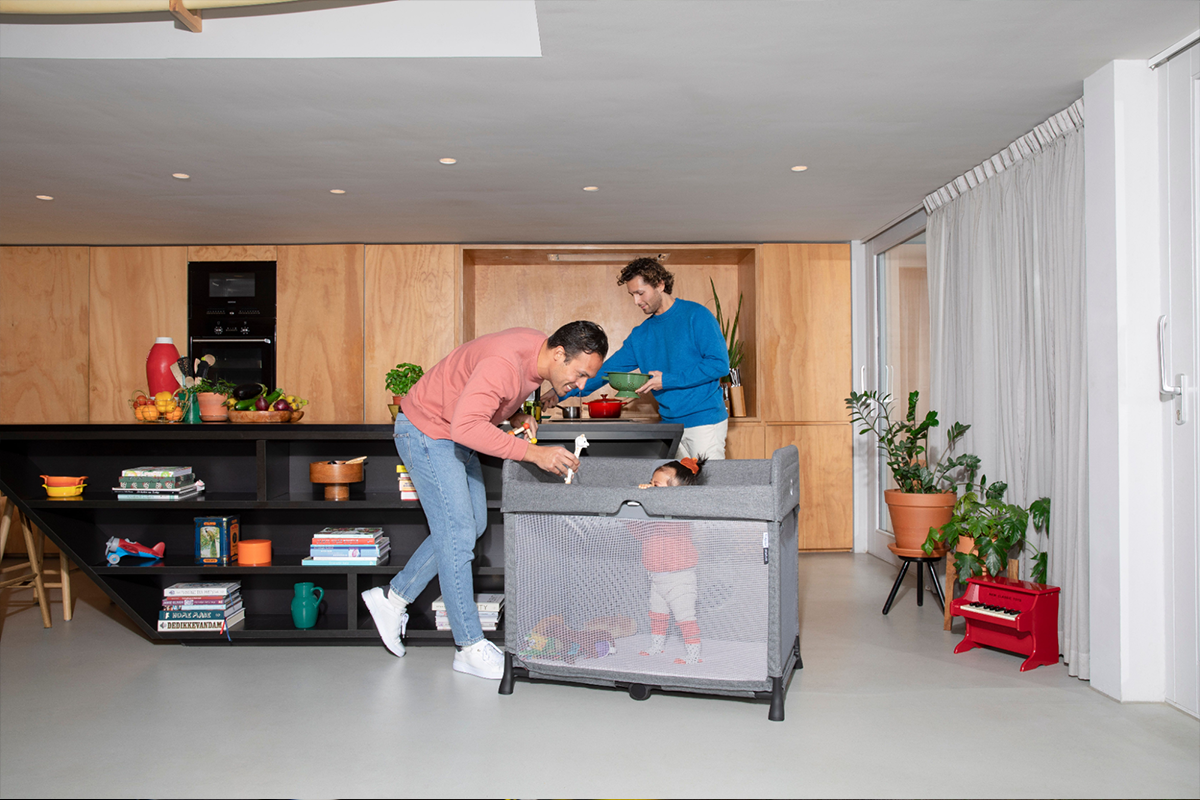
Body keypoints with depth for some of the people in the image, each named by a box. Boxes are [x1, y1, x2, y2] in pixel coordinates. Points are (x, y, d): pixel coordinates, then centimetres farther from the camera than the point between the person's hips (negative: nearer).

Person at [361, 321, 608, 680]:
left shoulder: (538, 351, -6)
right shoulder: (504, 362, -35)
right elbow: (466, 426, -43)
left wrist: (514, 415, -6)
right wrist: (533, 453, -46)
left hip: (454, 434, 10)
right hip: (426, 431, -9)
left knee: (472, 525, 12)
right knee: (457, 533, -9)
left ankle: (392, 598, 23)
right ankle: (471, 648, 1)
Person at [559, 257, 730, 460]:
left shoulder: (696, 316, -7)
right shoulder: (641, 334, 11)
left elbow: (720, 364, -14)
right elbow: (607, 369, 11)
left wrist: (668, 380, -16)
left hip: (704, 421, -6)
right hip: (669, 423, 6)